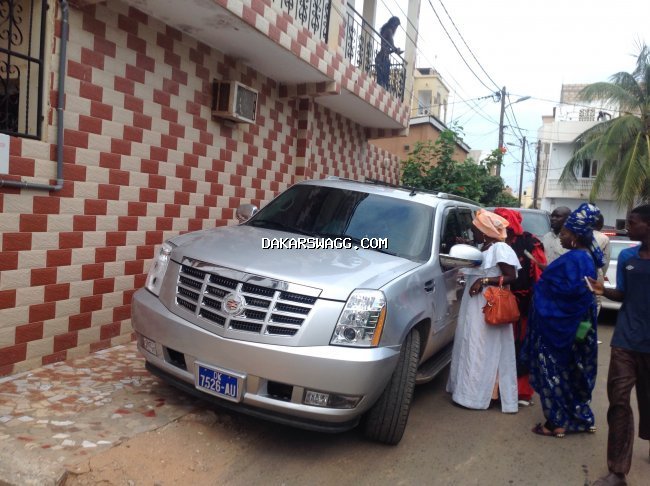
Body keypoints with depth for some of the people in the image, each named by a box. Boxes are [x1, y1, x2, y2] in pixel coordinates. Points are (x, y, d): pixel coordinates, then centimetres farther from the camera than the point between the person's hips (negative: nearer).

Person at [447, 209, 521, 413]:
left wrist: (484, 281, -23)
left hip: (489, 307, -9)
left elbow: (511, 276, -15)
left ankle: (478, 395, 1)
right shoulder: (483, 248, 15)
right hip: (475, 306, 9)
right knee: (471, 347, 12)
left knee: (483, 350, -5)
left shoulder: (500, 249, -13)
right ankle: (468, 389, 20)